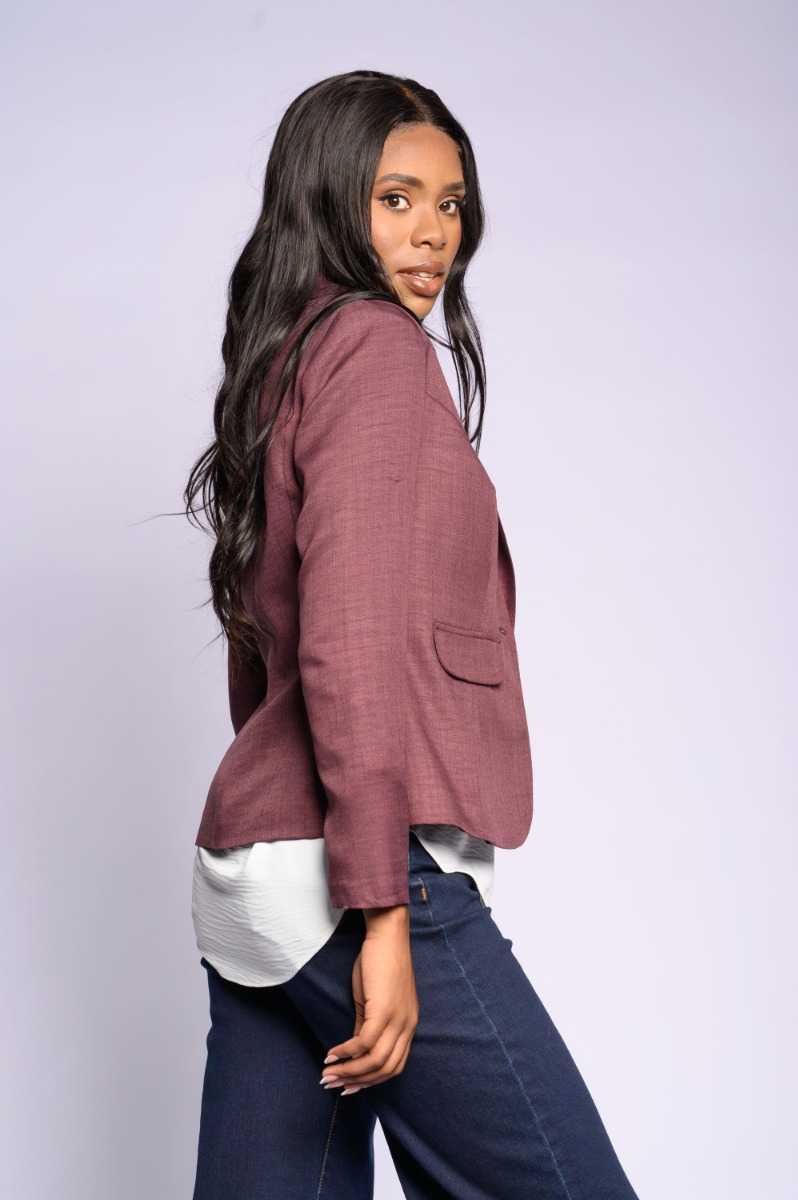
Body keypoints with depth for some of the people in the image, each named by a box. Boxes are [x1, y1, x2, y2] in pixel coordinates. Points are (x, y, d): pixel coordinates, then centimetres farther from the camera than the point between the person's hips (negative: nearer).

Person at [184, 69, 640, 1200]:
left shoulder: (275, 366, 19)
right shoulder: (375, 347, -7)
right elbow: (350, 640, -18)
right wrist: (382, 912, -20)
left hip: (243, 871, 9)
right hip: (338, 876, -9)